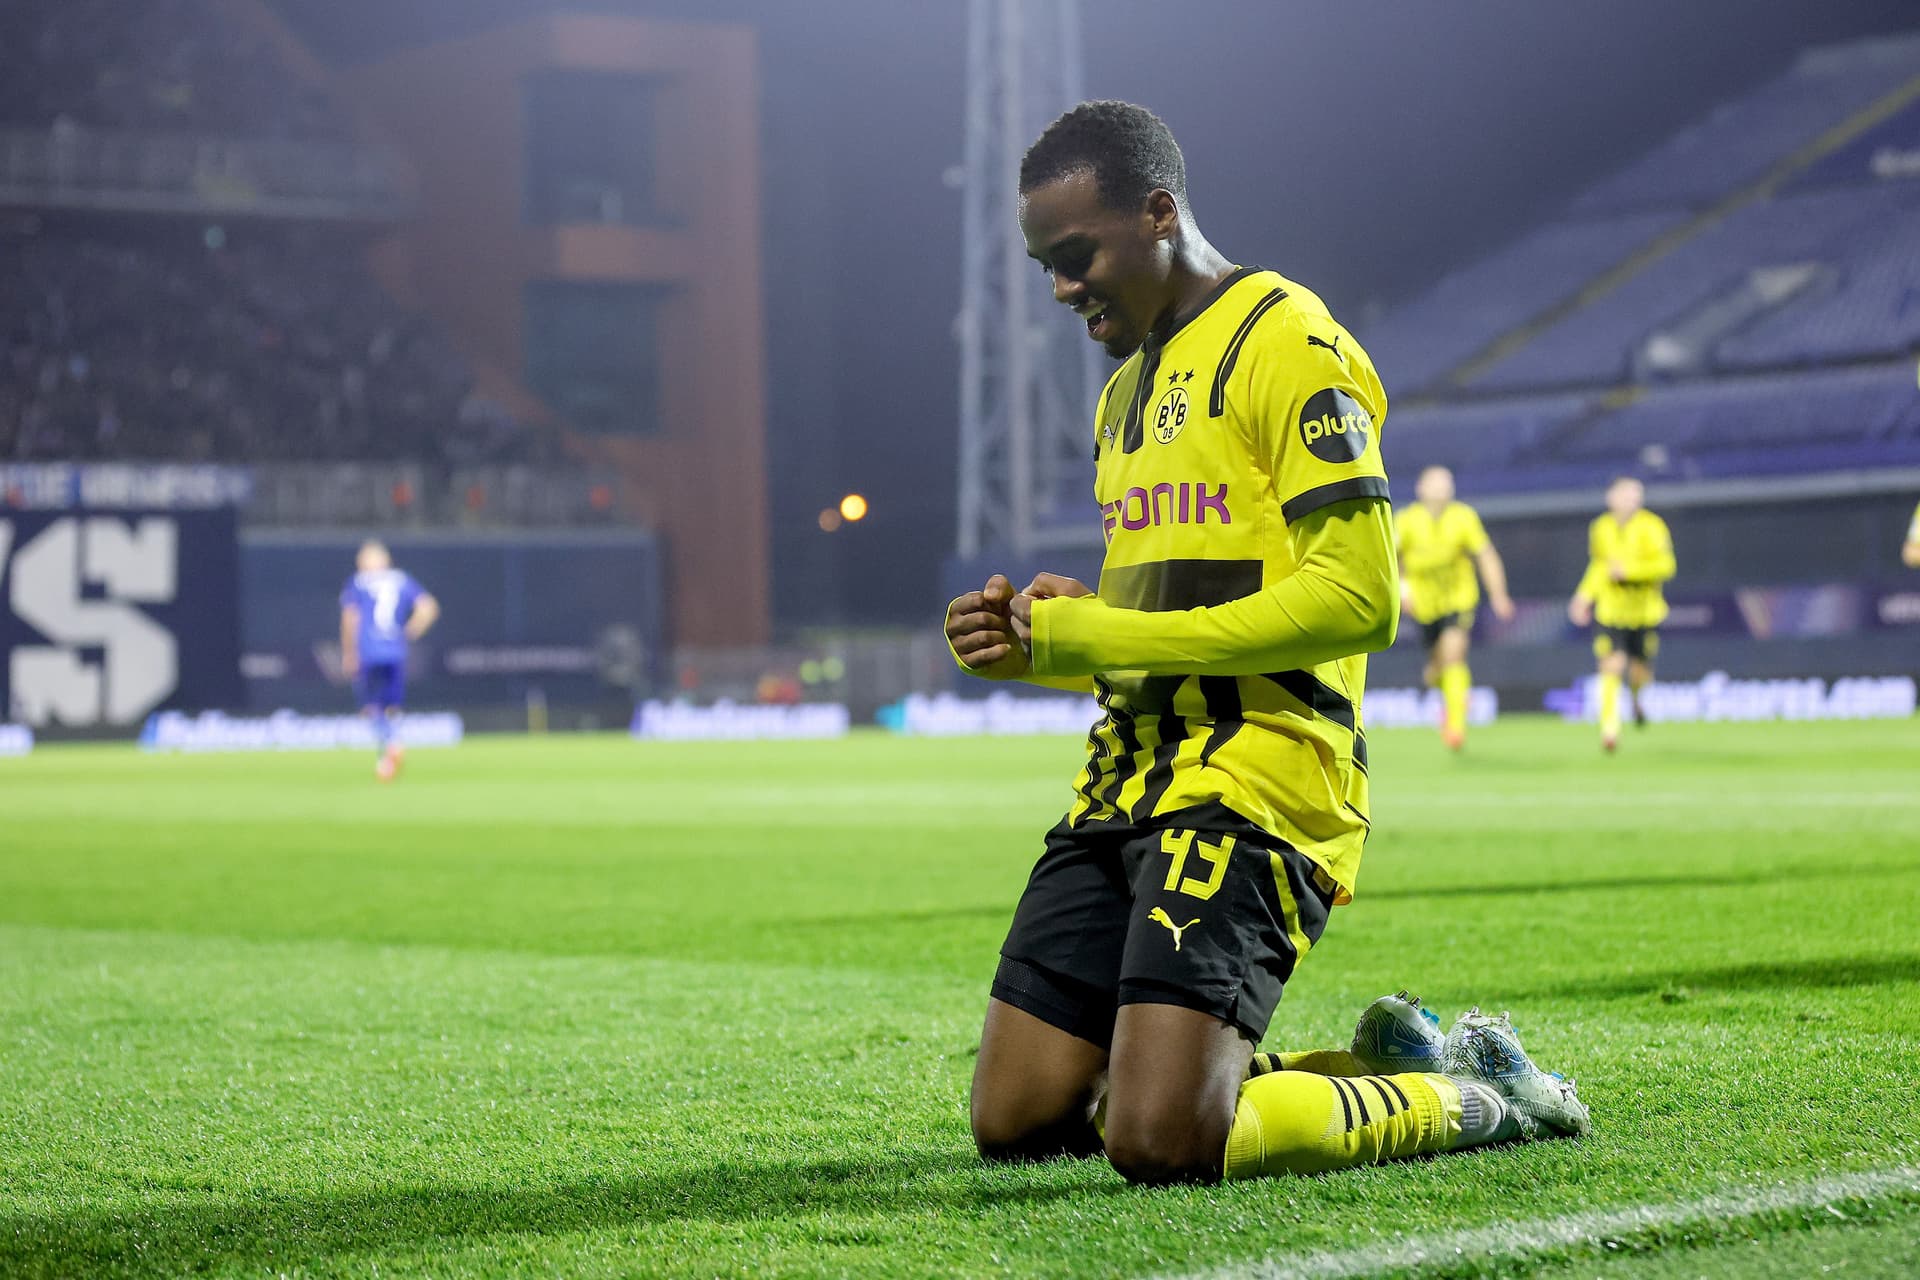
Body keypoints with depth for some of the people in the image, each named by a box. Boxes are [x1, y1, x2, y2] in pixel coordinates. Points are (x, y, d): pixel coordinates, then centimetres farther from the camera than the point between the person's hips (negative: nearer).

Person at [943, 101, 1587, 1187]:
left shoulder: (1288, 342, -7)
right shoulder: (1128, 388, 22)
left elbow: (1360, 597, -18)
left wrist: (1101, 637, -16)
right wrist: (1034, 642, 6)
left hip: (1249, 782, -9)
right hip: (1125, 787, 9)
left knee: (1158, 1141, -21)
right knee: (1017, 1119, 5)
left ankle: (1473, 1096, 4)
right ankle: (1379, 1064, 18)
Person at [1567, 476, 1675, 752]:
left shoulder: (1652, 527, -8)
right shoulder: (1601, 528, 5)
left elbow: (1666, 565, -14)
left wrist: (1629, 569, -21)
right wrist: (1584, 595, 7)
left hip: (1645, 612, -1)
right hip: (1611, 612, 1)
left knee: (1640, 674, 6)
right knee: (1611, 668, -13)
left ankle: (1635, 696, 43)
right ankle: (1609, 728, -7)